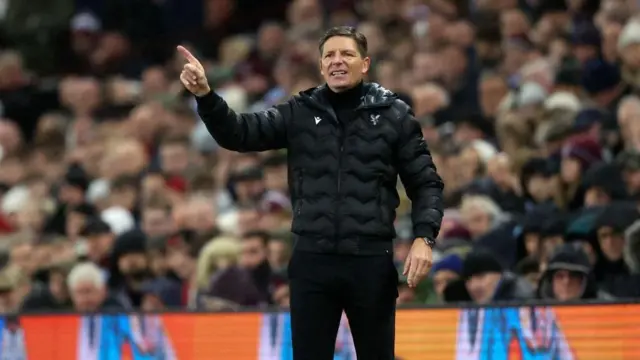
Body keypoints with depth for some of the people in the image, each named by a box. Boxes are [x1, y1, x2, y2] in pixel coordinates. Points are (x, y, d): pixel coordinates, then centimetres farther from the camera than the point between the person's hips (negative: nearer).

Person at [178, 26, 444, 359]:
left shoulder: (393, 114, 2)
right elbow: (239, 133, -1)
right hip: (312, 260, 1)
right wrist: (204, 95, -19)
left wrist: (424, 237, -11)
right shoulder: (300, 112, 6)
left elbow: (425, 182, 4)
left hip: (371, 261, -1)